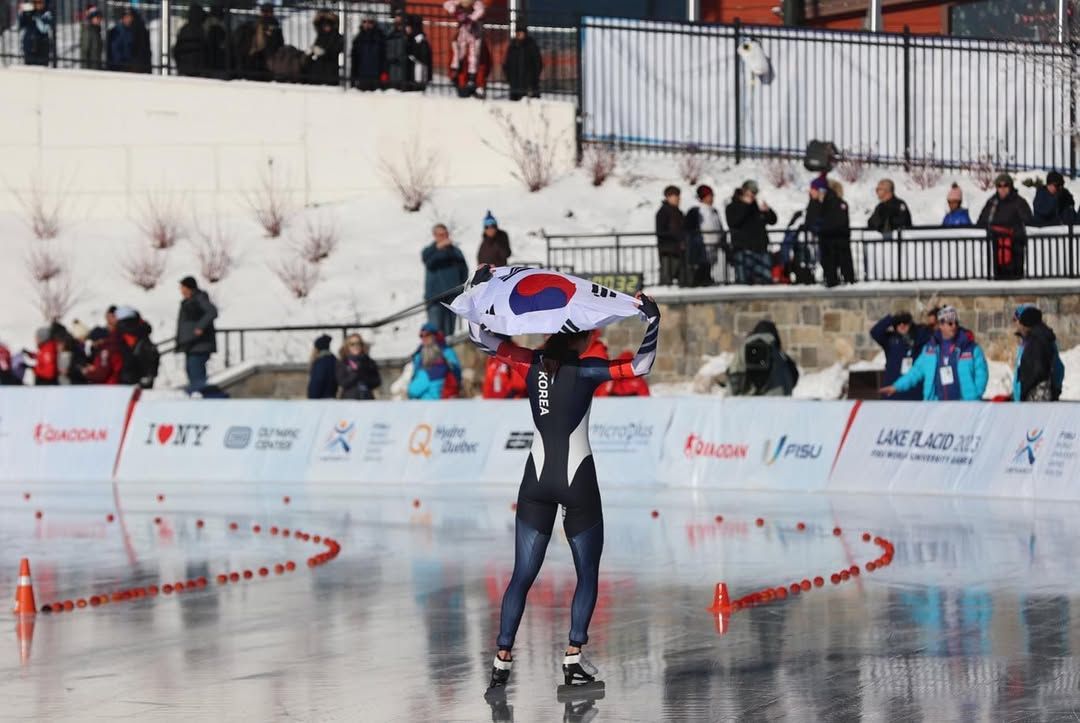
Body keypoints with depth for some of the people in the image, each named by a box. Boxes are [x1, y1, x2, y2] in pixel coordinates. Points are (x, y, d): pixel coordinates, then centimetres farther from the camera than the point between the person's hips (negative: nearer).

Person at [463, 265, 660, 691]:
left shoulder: (532, 364, 0)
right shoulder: (586, 371, -11)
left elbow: (480, 336, 7)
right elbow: (641, 365, -17)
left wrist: (480, 289, 14)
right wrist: (652, 321, -12)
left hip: (536, 481, 3)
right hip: (577, 480, -3)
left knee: (522, 576, 6)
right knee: (588, 573, 10)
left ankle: (502, 661, -1)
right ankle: (573, 659, 1)